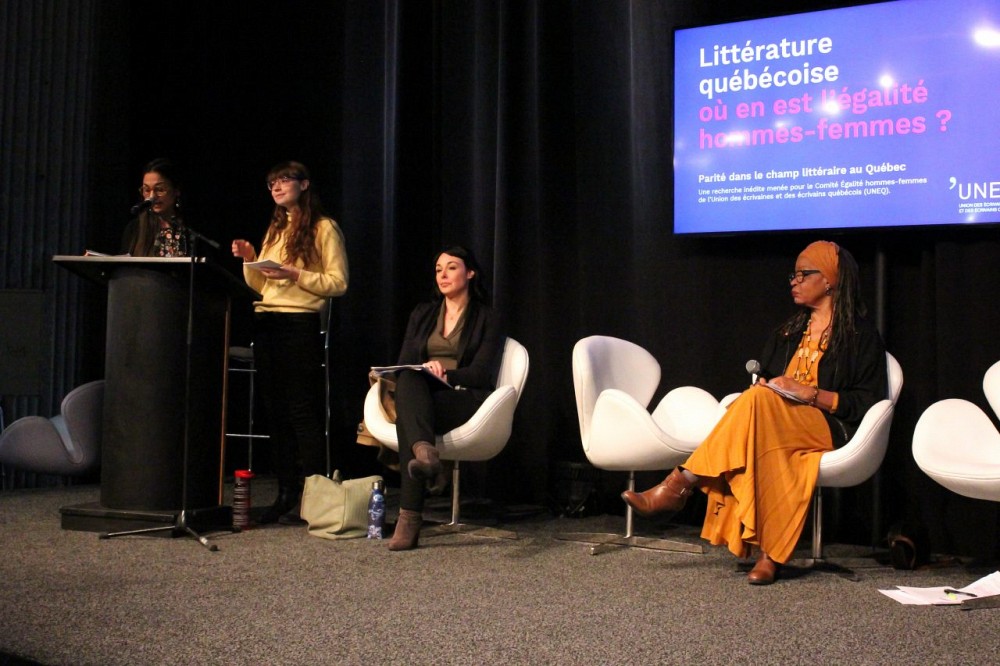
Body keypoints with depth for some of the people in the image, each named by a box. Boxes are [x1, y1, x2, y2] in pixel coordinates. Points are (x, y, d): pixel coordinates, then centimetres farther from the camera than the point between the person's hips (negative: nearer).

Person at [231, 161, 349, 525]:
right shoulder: (275, 229, 21)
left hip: (300, 324, -7)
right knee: (275, 411, 7)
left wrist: (296, 275, -17)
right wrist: (249, 260, 5)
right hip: (265, 323, 7)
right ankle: (286, 494, 13)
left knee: (302, 412, -8)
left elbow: (338, 283, -8)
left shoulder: (324, 228, -1)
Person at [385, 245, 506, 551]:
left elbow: (481, 373, -2)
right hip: (422, 397, 3)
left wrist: (444, 374, -20)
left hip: (465, 400, -3)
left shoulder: (488, 319, 10)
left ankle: (410, 516, -53)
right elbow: (403, 364, 13)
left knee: (406, 416, -37)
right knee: (409, 379, -38)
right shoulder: (422, 314, 23)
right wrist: (425, 369, -12)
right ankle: (425, 451, -66)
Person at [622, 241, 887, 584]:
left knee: (758, 400, -34)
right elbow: (764, 379, 25)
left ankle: (678, 485, -33)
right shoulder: (789, 331, 24)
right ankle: (769, 554, -42)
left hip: (829, 428, -5)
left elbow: (868, 402, -4)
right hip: (773, 424, 5)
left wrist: (808, 393, -14)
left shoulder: (860, 334, 4)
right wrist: (765, 385, 0)